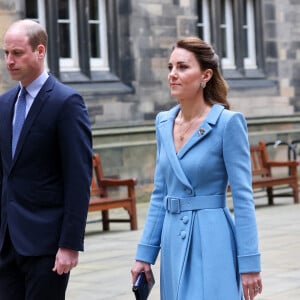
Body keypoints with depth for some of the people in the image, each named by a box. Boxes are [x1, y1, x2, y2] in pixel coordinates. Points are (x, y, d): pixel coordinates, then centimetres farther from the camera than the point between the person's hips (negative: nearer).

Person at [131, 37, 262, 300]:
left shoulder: (228, 122, -10)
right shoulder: (164, 123, 9)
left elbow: (243, 197, -11)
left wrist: (249, 262, -14)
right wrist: (145, 252, 10)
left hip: (211, 241, -6)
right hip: (173, 242, 7)